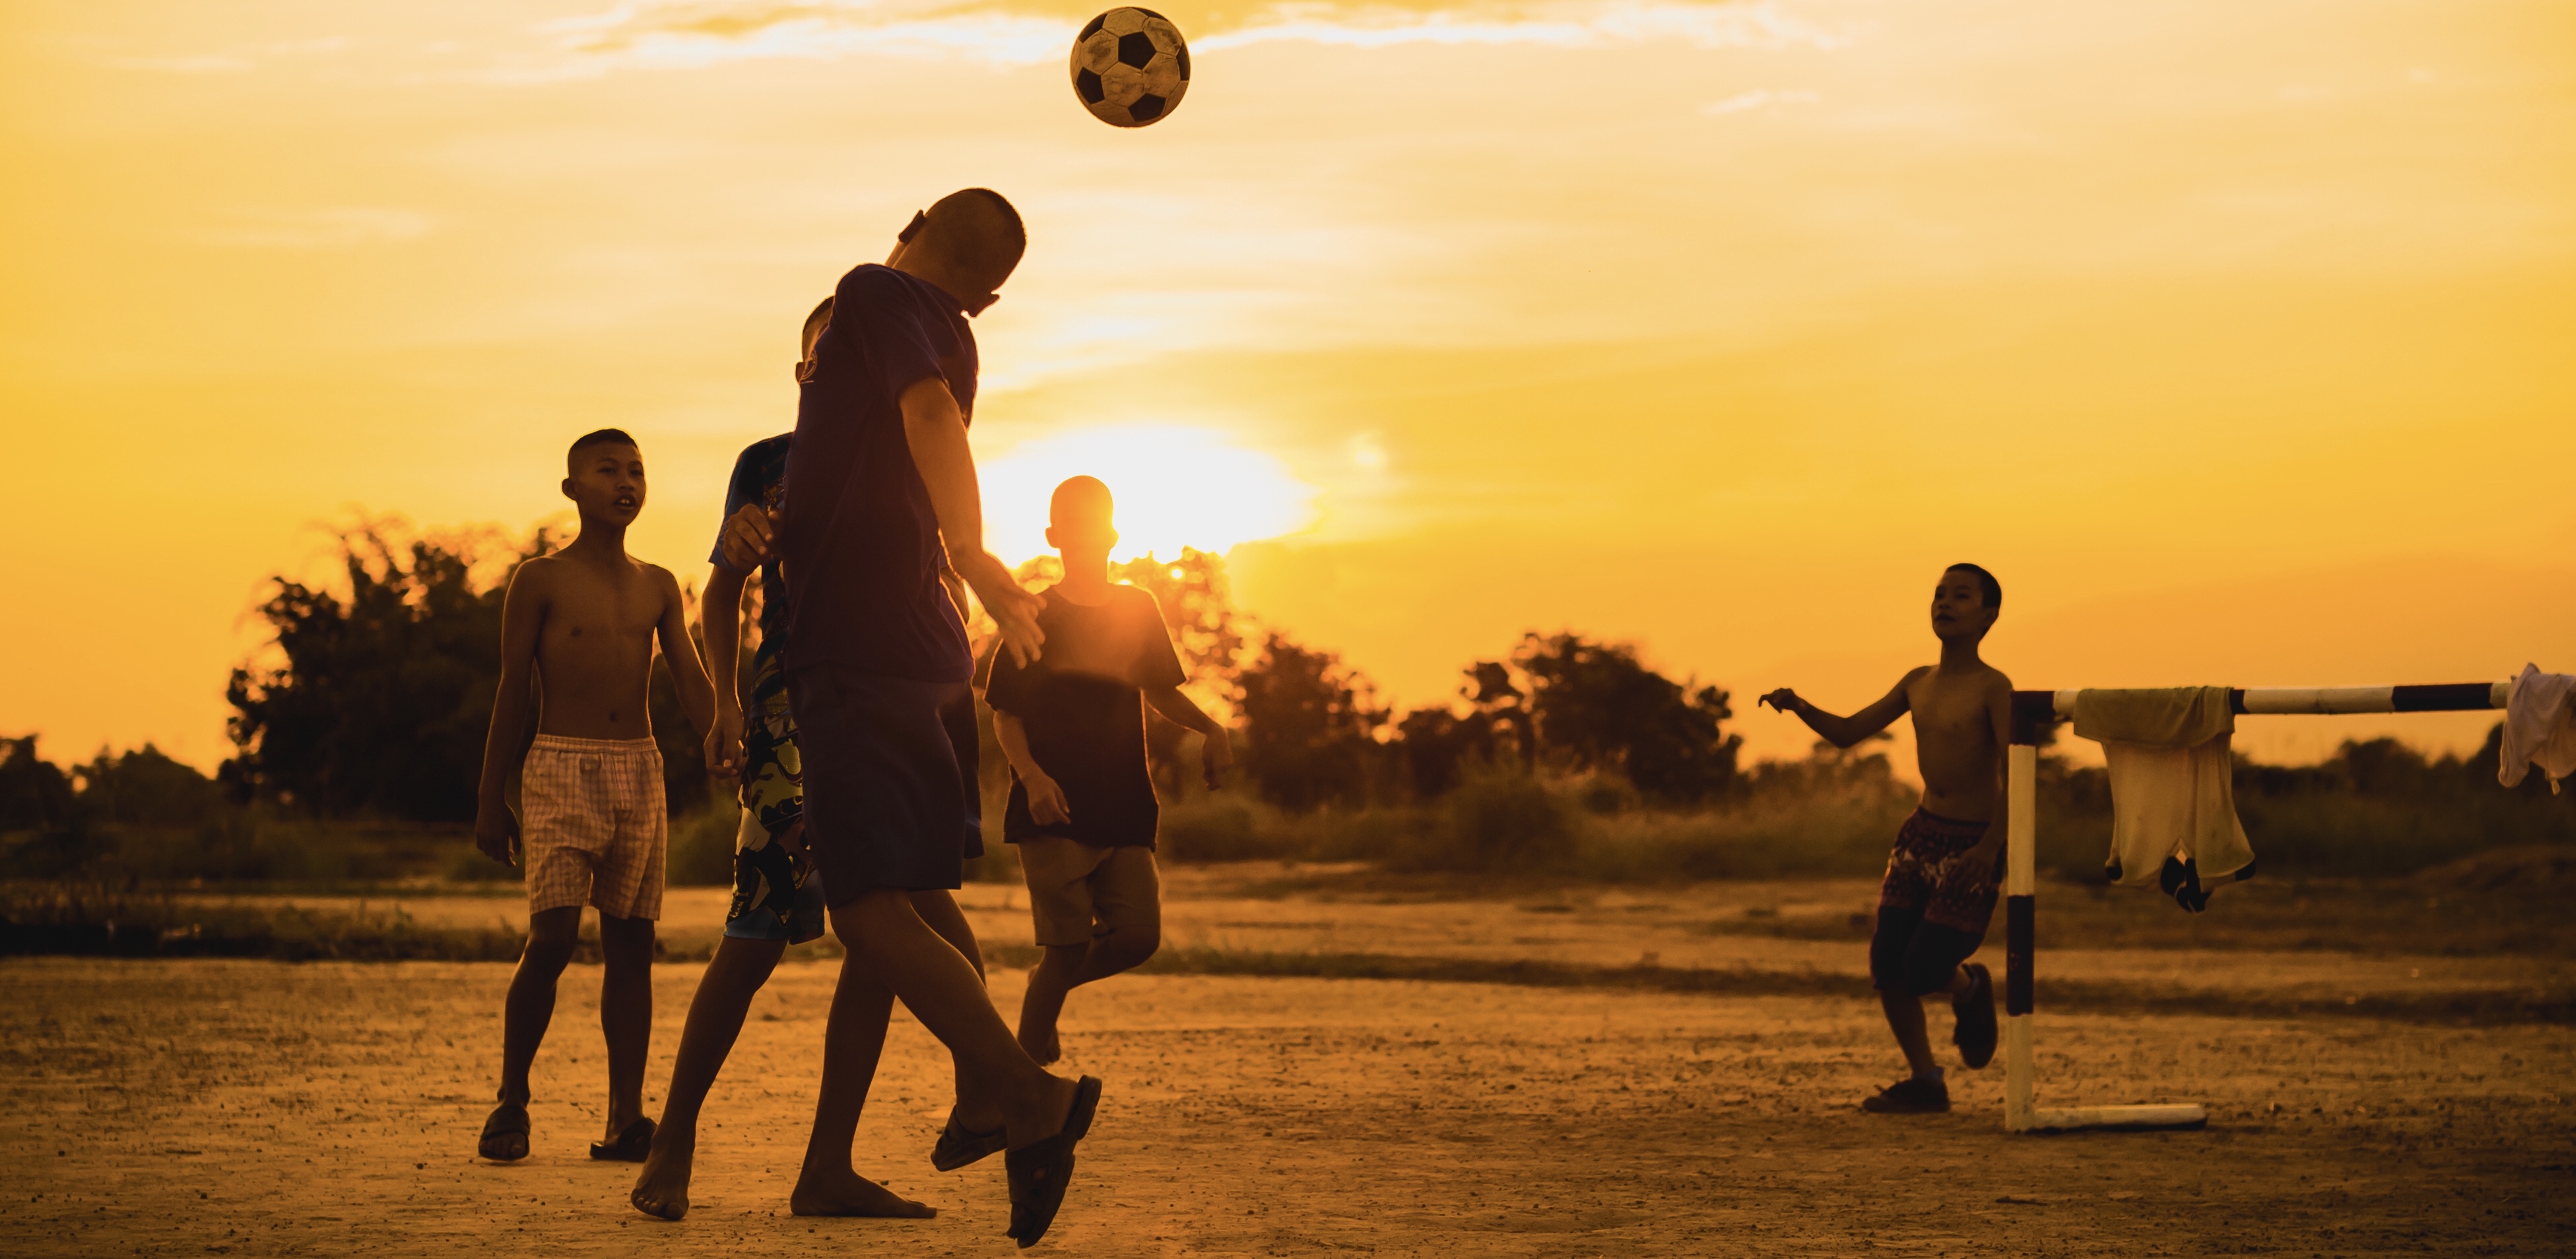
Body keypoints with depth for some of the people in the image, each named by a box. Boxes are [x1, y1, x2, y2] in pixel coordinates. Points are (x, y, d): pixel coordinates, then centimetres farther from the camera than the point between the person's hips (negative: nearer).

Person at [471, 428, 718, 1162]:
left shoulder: (658, 588, 13)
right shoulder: (540, 581, 1)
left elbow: (691, 682, 6)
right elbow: (514, 694, 3)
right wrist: (491, 801, 2)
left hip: (639, 773, 4)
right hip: (560, 771, -4)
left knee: (632, 945, 1)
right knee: (552, 939, -15)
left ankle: (626, 1118, 1)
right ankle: (510, 1105, -1)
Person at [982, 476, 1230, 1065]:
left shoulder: (1139, 611, 13)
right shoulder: (1035, 619, 3)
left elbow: (1159, 691, 25)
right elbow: (1005, 717, 3)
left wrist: (1210, 730, 7)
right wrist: (1030, 775, -14)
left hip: (1124, 811, 4)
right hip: (1054, 813, -4)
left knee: (1138, 937, -9)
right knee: (1070, 944, -12)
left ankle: (1048, 985, 19)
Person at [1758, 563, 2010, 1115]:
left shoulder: (1992, 687, -11)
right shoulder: (1918, 683, 9)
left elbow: (2013, 772, -20)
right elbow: (1847, 733, 12)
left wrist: (1990, 846, -30)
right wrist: (1798, 706, -6)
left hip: (1972, 844, -7)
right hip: (1923, 833, 7)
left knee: (1924, 970, -12)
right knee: (1886, 966, 0)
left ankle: (1970, 989, 24)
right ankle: (1925, 1082, 15)